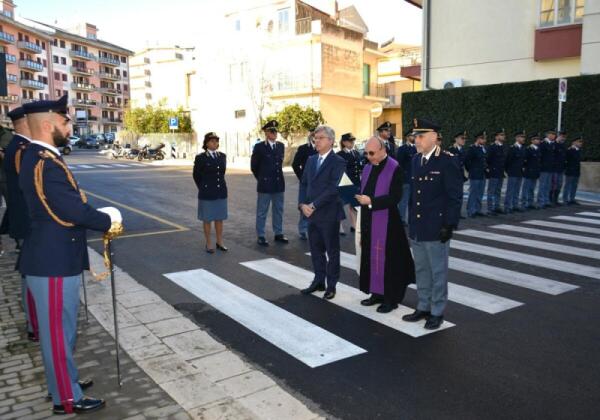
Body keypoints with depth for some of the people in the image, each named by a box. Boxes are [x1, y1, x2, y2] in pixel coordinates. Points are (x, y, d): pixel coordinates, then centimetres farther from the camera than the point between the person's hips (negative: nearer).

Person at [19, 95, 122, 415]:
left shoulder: (38, 157, 11)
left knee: (62, 329, 22)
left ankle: (63, 381, 39)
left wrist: (97, 216, 5)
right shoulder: (45, 163, -23)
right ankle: (67, 398, 20)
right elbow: (75, 211, -25)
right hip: (54, 263, -10)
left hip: (54, 258, 10)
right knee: (57, 331, 5)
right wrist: (108, 219, -8)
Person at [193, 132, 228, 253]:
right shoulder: (201, 158, -8)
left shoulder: (222, 156, 5)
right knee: (207, 219, 5)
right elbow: (196, 176, 2)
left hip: (221, 192, 4)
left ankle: (220, 242, 22)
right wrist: (203, 189, 8)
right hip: (207, 194, -4)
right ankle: (208, 244, 16)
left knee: (219, 218, 11)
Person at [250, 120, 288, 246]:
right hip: (265, 185, -5)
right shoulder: (259, 147, -6)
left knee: (278, 211, 12)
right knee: (262, 212, 3)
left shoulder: (281, 146, 8)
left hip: (279, 184, 5)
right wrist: (261, 178, 8)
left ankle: (278, 234, 23)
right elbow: (254, 166, 2)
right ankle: (260, 236, 11)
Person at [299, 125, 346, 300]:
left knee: (332, 251, 6)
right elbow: (304, 184, 11)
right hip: (312, 213, 6)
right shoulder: (311, 160, 12)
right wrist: (302, 204, -5)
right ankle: (319, 281, 27)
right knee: (316, 249, 14)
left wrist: (313, 205, -18)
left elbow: (332, 188, -18)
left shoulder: (338, 162, -9)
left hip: (329, 214, -6)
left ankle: (331, 285, 18)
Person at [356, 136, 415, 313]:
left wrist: (371, 201, -21)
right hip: (368, 222, 7)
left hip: (386, 223, -7)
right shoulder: (368, 168, 11)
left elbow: (395, 197, -18)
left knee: (387, 258, 0)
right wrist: (360, 197, -1)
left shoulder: (394, 169, -11)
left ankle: (391, 298, 12)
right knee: (371, 257, 13)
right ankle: (377, 293, 26)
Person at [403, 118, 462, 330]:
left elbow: (455, 197, -13)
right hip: (417, 227, 7)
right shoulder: (416, 160, 8)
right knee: (421, 270, 16)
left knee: (438, 271, 6)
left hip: (436, 229, -7)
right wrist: (411, 221, 14)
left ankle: (437, 312, 19)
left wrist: (449, 225, -16)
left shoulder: (448, 161, -12)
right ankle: (423, 308, 29)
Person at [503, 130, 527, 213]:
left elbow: (523, 159, 19)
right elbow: (508, 160, -11)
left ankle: (515, 205, 19)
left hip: (520, 173, 7)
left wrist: (523, 167, 7)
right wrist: (507, 171, -6)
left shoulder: (523, 148, 11)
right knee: (510, 191, -3)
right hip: (512, 173, -7)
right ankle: (507, 207, 1)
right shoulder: (512, 148, -12)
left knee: (517, 191, 12)